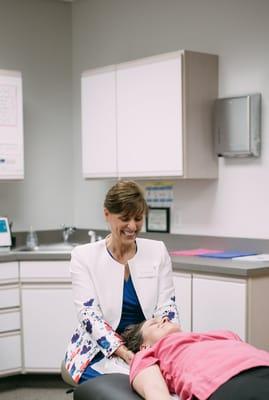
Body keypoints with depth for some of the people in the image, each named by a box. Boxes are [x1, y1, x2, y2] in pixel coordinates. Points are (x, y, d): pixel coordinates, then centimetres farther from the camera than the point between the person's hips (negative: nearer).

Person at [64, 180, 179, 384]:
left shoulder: (158, 251, 3)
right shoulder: (84, 255, -4)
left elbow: (166, 307, 0)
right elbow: (89, 313, -12)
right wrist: (122, 351, -27)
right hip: (100, 350, -2)